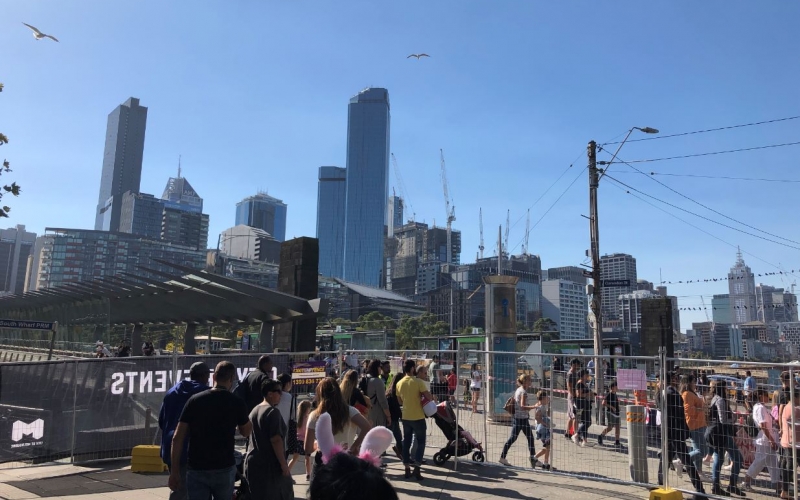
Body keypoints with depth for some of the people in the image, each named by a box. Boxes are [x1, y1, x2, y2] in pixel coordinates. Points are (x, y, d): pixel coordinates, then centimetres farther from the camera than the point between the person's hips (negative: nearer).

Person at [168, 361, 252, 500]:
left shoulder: (194, 400, -2)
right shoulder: (236, 403, -5)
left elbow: (177, 438, -3)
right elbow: (246, 432, 12)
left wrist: (175, 470, 3)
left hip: (196, 469, 1)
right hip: (224, 469, -1)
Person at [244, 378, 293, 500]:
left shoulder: (254, 410, 12)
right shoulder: (273, 411, -16)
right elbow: (276, 440, -22)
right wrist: (283, 464, -18)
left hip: (252, 462, 8)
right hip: (270, 464, -8)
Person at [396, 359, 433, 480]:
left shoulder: (399, 383, 2)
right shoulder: (418, 382, -15)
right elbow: (429, 397, -15)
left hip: (405, 417, 5)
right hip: (418, 417, -5)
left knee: (406, 442, 13)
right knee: (420, 442, 7)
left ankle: (407, 469, 15)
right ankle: (416, 467, -3)